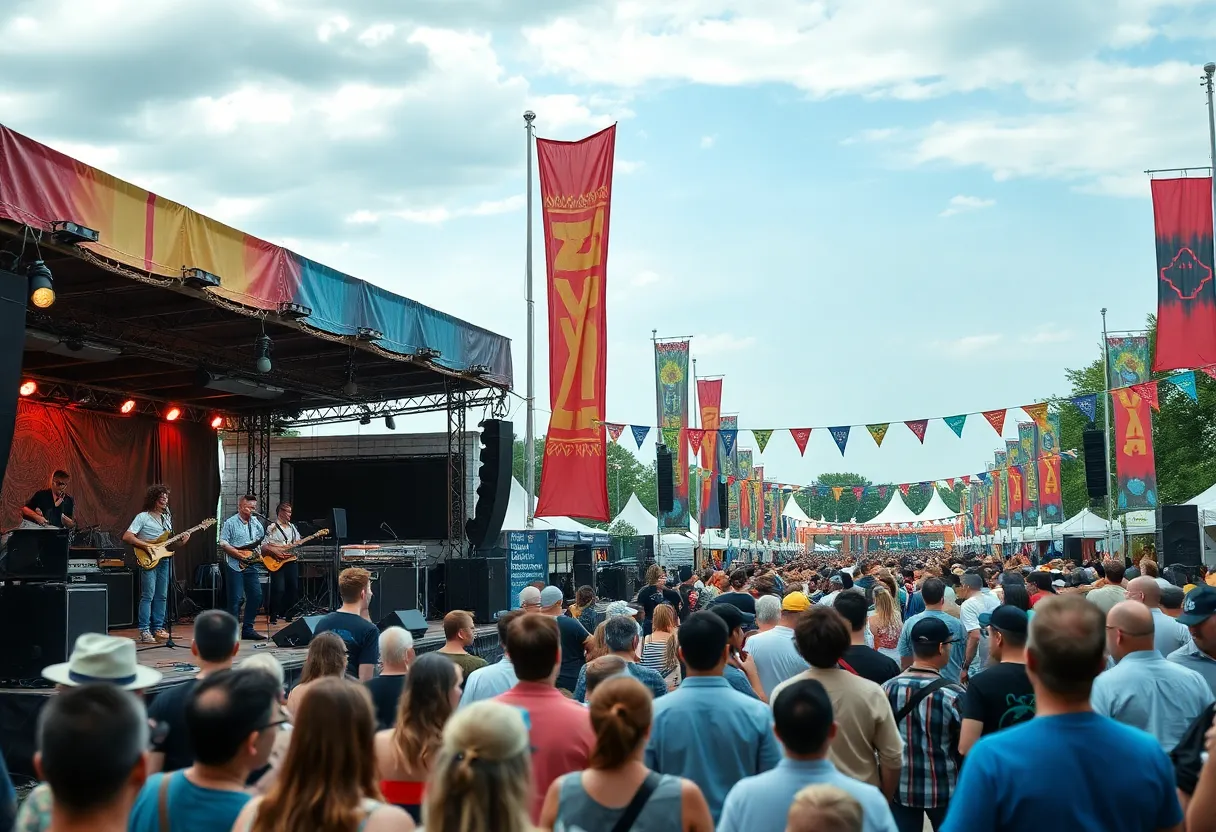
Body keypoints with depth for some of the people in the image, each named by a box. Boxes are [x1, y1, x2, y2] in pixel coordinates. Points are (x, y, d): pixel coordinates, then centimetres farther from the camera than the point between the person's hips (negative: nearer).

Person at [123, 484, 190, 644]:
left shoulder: (167, 518, 18)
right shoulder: (143, 517, -4)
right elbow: (126, 537, -12)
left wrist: (180, 542, 3)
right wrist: (146, 546, -19)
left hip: (164, 559, 7)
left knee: (162, 596, 8)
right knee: (148, 595, -10)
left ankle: (158, 628, 15)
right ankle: (144, 632, -9)